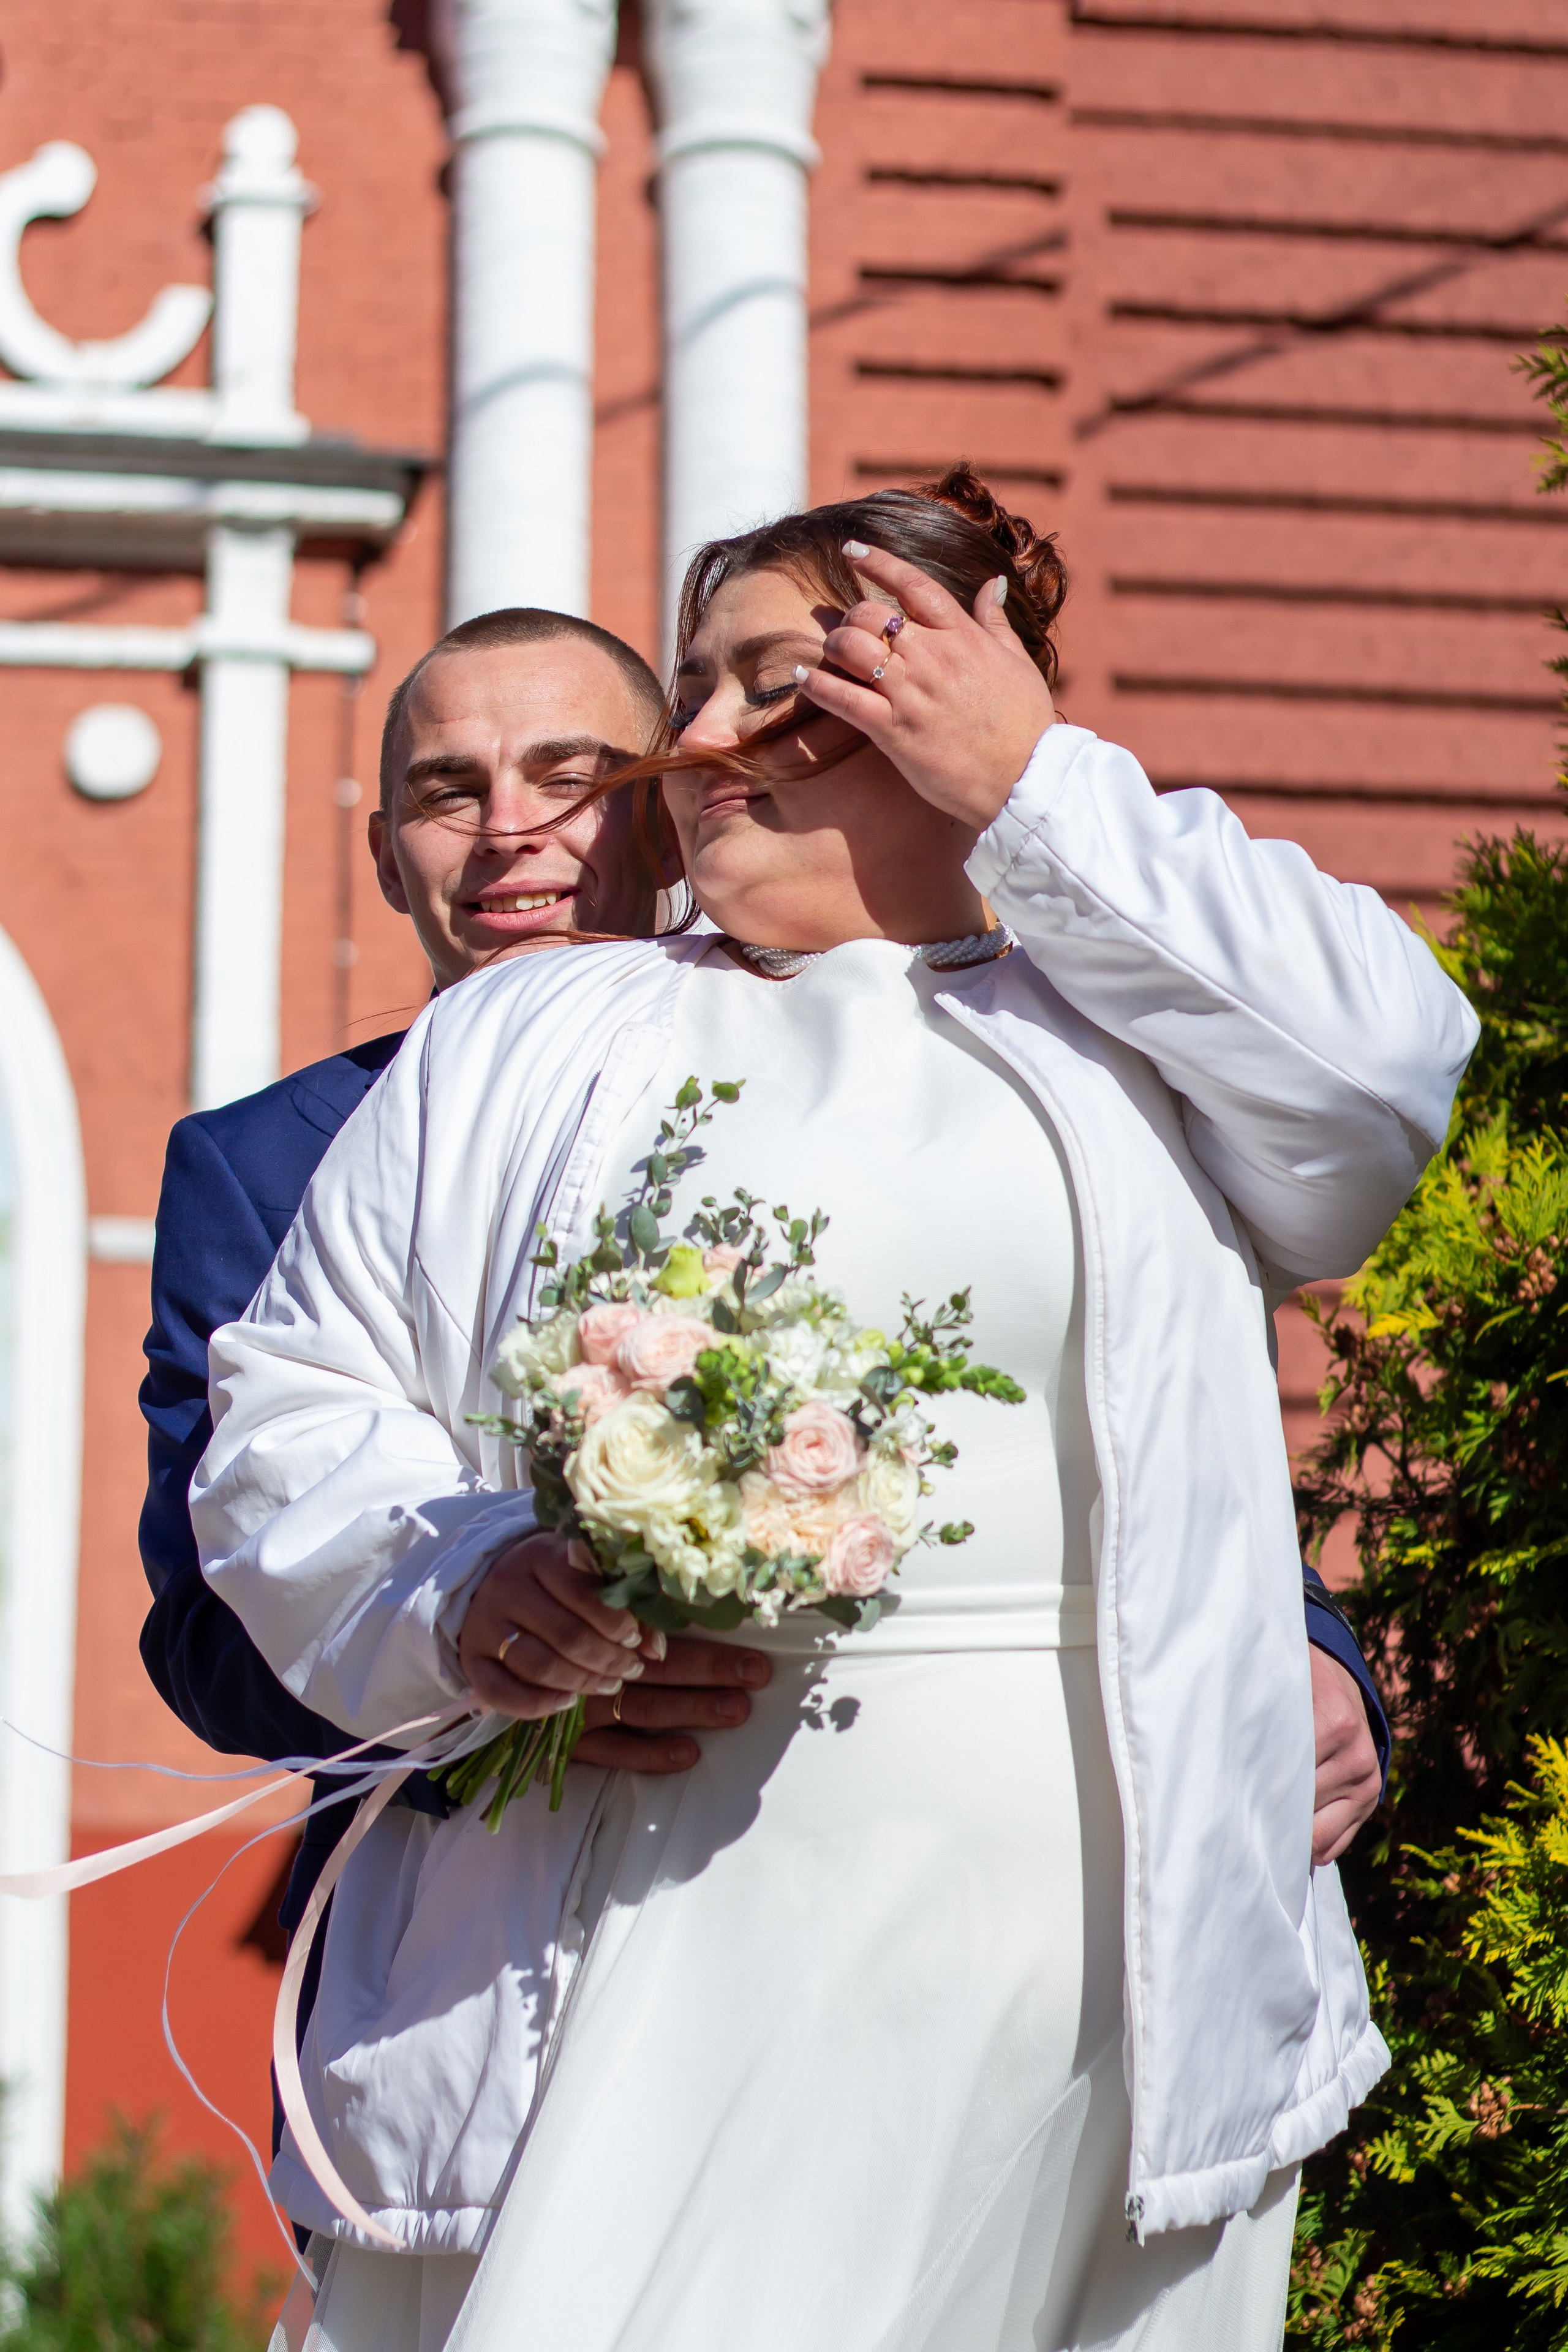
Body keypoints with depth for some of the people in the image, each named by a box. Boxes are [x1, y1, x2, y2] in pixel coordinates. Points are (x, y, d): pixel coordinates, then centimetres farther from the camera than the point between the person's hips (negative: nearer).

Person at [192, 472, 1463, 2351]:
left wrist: (1036, 788, 2)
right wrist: (452, 1581, -11)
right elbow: (292, 1414, 11)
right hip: (657, 1960, 0)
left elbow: (1387, 1067, -4)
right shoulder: (521, 1047, 16)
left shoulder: (1128, 1037, 16)